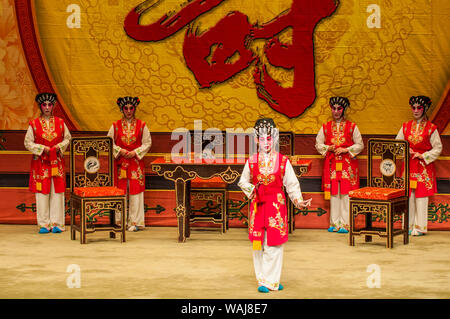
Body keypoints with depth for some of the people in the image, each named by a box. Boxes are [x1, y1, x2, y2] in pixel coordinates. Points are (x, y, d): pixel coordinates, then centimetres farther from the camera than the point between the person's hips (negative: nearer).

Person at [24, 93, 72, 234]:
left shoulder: (60, 123, 6)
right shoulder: (34, 124, 1)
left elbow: (67, 138, 13)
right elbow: (28, 143, 2)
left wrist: (59, 146, -5)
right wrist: (42, 148, -11)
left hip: (57, 162, 1)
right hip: (40, 162, -1)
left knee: (57, 192, 0)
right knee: (42, 193, -2)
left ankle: (57, 223, 5)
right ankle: (44, 224, 4)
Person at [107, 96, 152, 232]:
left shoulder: (141, 125, 3)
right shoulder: (115, 125, 6)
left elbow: (147, 143, 3)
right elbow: (110, 143, 6)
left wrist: (135, 152, -9)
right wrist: (120, 151, -9)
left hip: (136, 162, -1)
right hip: (120, 162, 1)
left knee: (135, 191, -3)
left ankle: (135, 221, 1)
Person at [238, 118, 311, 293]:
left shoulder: (282, 160, 2)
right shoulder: (252, 161, 6)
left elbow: (291, 183, 5)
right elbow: (243, 181, 17)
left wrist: (298, 201, -7)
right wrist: (251, 189, -3)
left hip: (277, 204, -2)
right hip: (258, 205, 2)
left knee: (274, 244, -4)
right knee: (258, 243, 3)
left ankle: (270, 281, 2)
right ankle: (264, 280, 13)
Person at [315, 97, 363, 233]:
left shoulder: (352, 127, 5)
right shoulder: (325, 127, 11)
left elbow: (360, 145, 5)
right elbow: (318, 144, 13)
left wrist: (346, 150, -9)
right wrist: (328, 148, -5)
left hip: (347, 164, -2)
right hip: (331, 164, 2)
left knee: (346, 193, -4)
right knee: (333, 193, 2)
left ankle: (345, 224, 0)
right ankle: (334, 223, 8)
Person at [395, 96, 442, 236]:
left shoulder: (431, 128, -3)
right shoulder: (406, 126, 8)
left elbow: (438, 148, -1)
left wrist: (423, 156, -11)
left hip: (424, 166, -3)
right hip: (408, 165, 3)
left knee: (421, 197, -2)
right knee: (408, 196, 3)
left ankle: (420, 227, 4)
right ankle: (408, 226, 10)